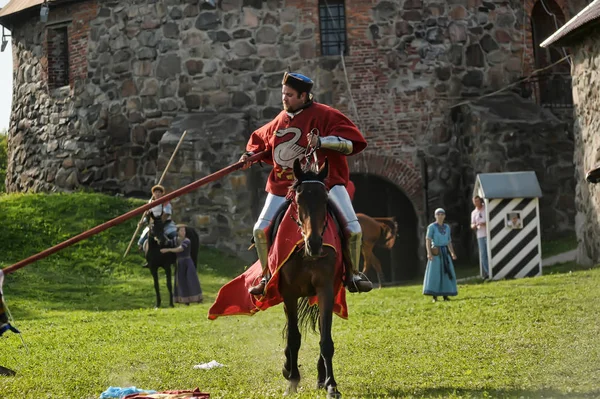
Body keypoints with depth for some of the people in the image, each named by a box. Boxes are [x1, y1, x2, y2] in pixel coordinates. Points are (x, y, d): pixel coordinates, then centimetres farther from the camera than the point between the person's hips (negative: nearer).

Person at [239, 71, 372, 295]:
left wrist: (322, 141, -31)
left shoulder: (324, 115, -11)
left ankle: (352, 274, 6)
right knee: (260, 230, -4)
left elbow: (351, 143, -18)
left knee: (353, 229, -13)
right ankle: (267, 276, 12)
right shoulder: (279, 121, 6)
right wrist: (251, 155, 6)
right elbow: (261, 140, 25)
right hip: (284, 185, 4)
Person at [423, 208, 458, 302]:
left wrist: (452, 253, 5)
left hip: (445, 253, 5)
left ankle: (445, 295, 10)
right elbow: (428, 241, -9)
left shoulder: (447, 227, 13)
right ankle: (434, 296, -5)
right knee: (434, 273, -6)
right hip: (435, 253, -5)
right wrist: (429, 253, -20)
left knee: (447, 273, 3)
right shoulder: (432, 227, -3)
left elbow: (449, 242, 17)